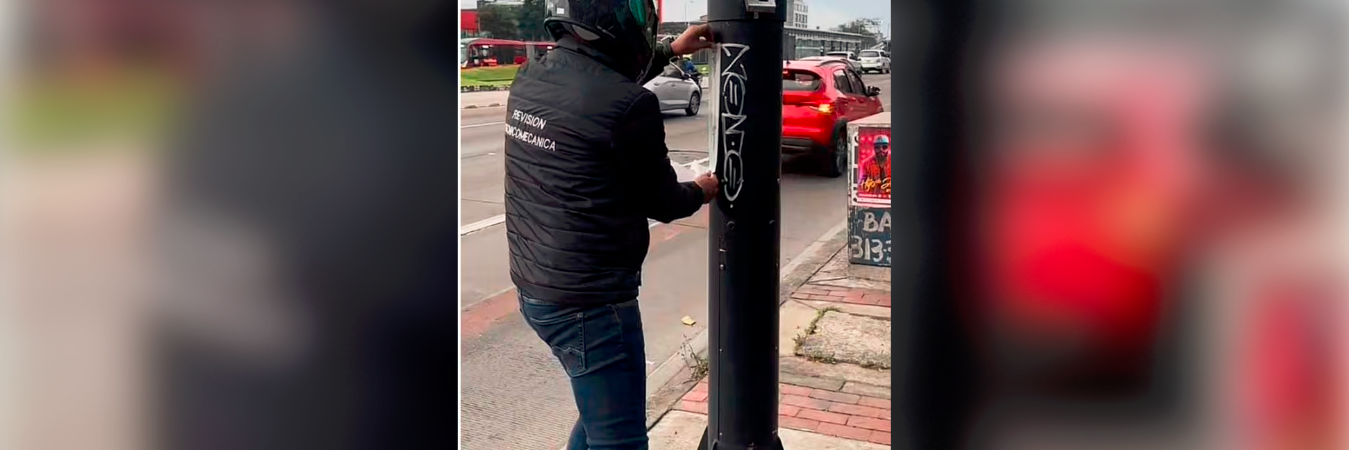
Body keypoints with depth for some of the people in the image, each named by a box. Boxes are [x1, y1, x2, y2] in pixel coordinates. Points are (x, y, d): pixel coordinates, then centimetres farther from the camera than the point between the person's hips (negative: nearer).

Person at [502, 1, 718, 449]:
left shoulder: (531, 77, 2)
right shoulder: (630, 106, -21)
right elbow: (662, 203, -5)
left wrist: (668, 52, 31)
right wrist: (700, 191, 17)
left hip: (533, 287, 9)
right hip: (589, 301, -9)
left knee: (600, 414, 26)